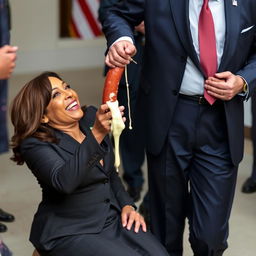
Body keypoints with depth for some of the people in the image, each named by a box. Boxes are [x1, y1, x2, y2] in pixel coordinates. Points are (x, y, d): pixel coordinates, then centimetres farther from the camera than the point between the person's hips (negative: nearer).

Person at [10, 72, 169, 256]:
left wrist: (127, 205, 4)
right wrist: (96, 135, -38)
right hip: (69, 233, -5)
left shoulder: (91, 119, 5)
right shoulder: (35, 144, -14)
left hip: (113, 220, 6)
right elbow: (64, 182, -33)